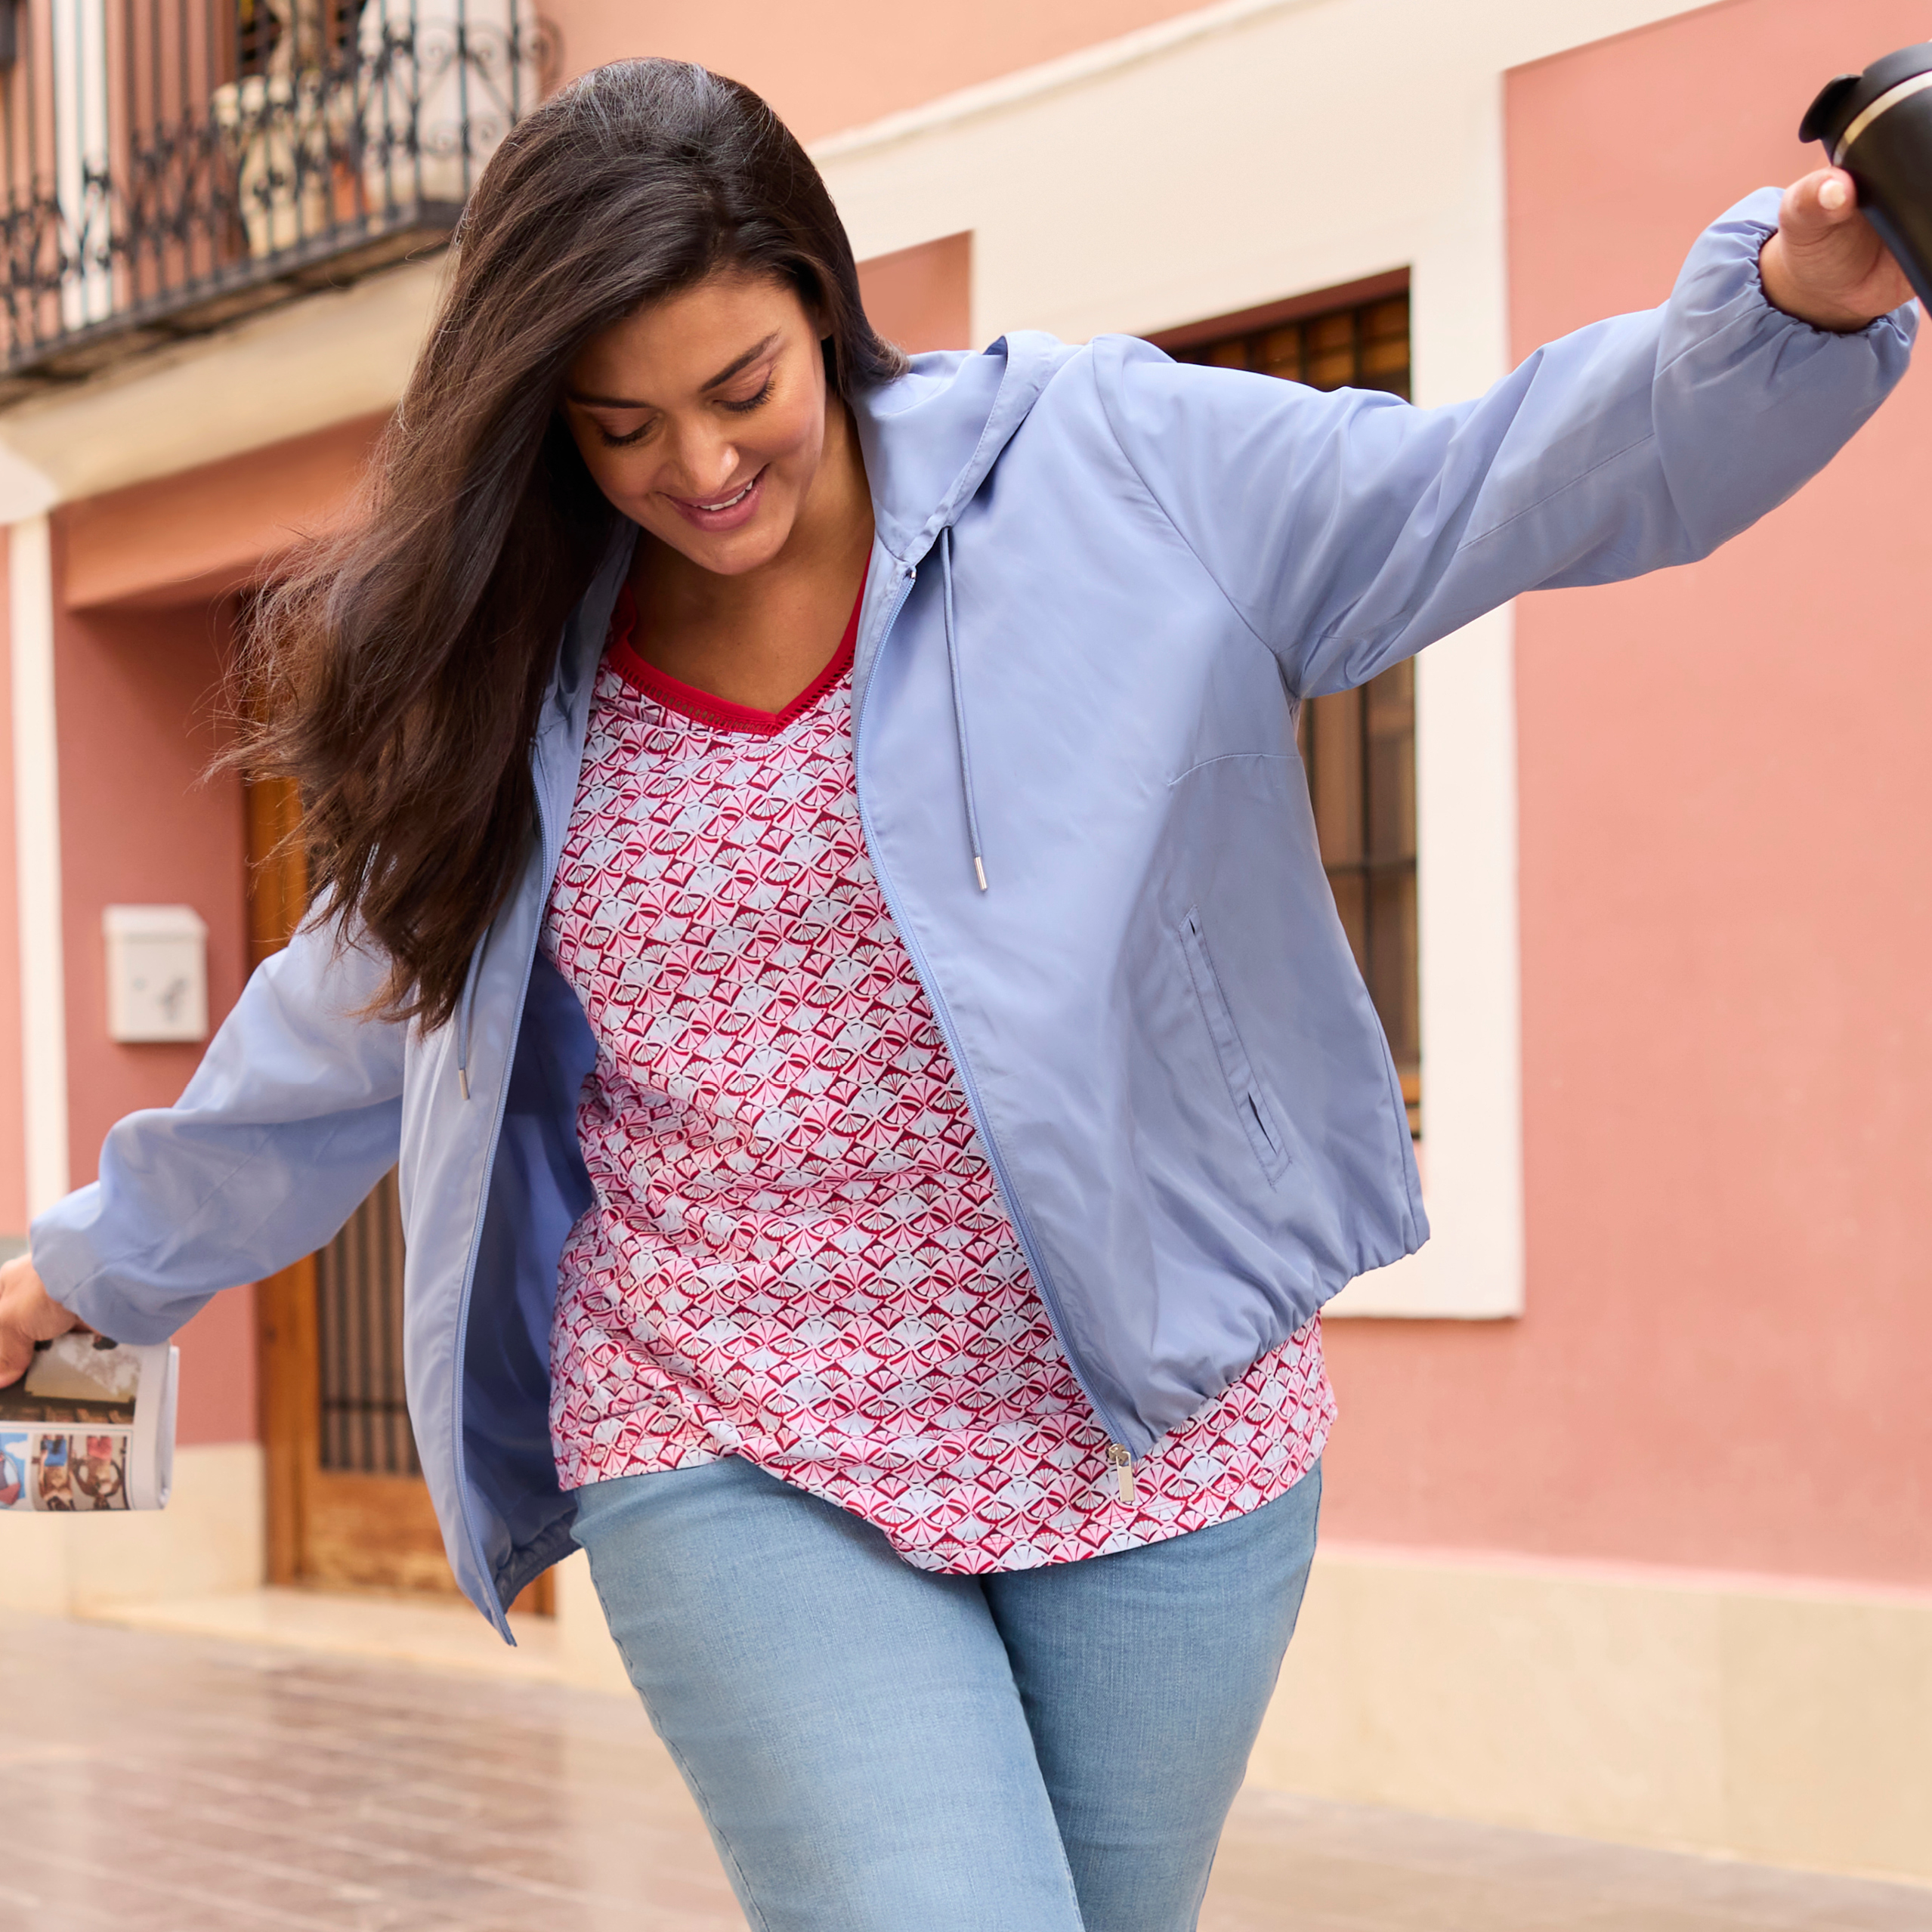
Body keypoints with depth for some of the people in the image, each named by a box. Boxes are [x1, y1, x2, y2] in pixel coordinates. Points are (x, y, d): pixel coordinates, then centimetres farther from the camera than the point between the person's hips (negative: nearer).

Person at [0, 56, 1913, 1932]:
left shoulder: (1109, 470, -3)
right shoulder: (506, 679, 5)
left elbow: (1505, 480, -9)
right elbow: (360, 1005, 19)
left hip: (1156, 1437, 0)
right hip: (736, 1479, 0)